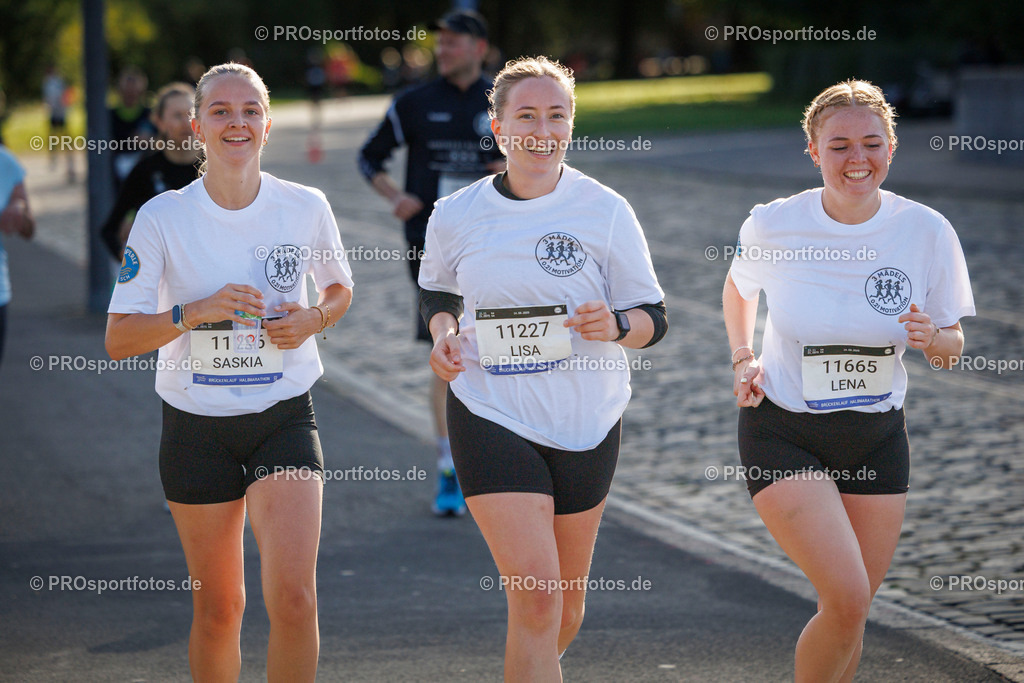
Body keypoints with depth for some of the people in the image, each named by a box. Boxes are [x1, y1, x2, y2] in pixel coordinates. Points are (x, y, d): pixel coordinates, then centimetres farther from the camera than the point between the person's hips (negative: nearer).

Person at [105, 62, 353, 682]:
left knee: (292, 596, -15)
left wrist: (312, 319, -7)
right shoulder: (163, 218, -7)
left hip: (285, 419, 0)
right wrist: (197, 312, -23)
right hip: (196, 426, 0)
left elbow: (341, 290, 15)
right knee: (219, 608, 8)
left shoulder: (306, 207, -3)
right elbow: (118, 340, -8)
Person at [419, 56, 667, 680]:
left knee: (567, 594, 15)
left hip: (586, 421, 1)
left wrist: (615, 326, -23)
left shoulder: (605, 212, -6)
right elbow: (438, 291, 18)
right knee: (534, 593, -16)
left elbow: (654, 318, -1)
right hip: (492, 418, -1)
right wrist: (444, 335, -3)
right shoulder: (456, 217, -2)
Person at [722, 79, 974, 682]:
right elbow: (740, 286, 13)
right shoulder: (773, 225, -11)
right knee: (847, 598, -18)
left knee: (850, 614, 8)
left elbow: (953, 345, 2)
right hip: (782, 434, -3)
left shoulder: (926, 231, -9)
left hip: (877, 436, 3)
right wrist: (743, 358, 0)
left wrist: (933, 338, -19)